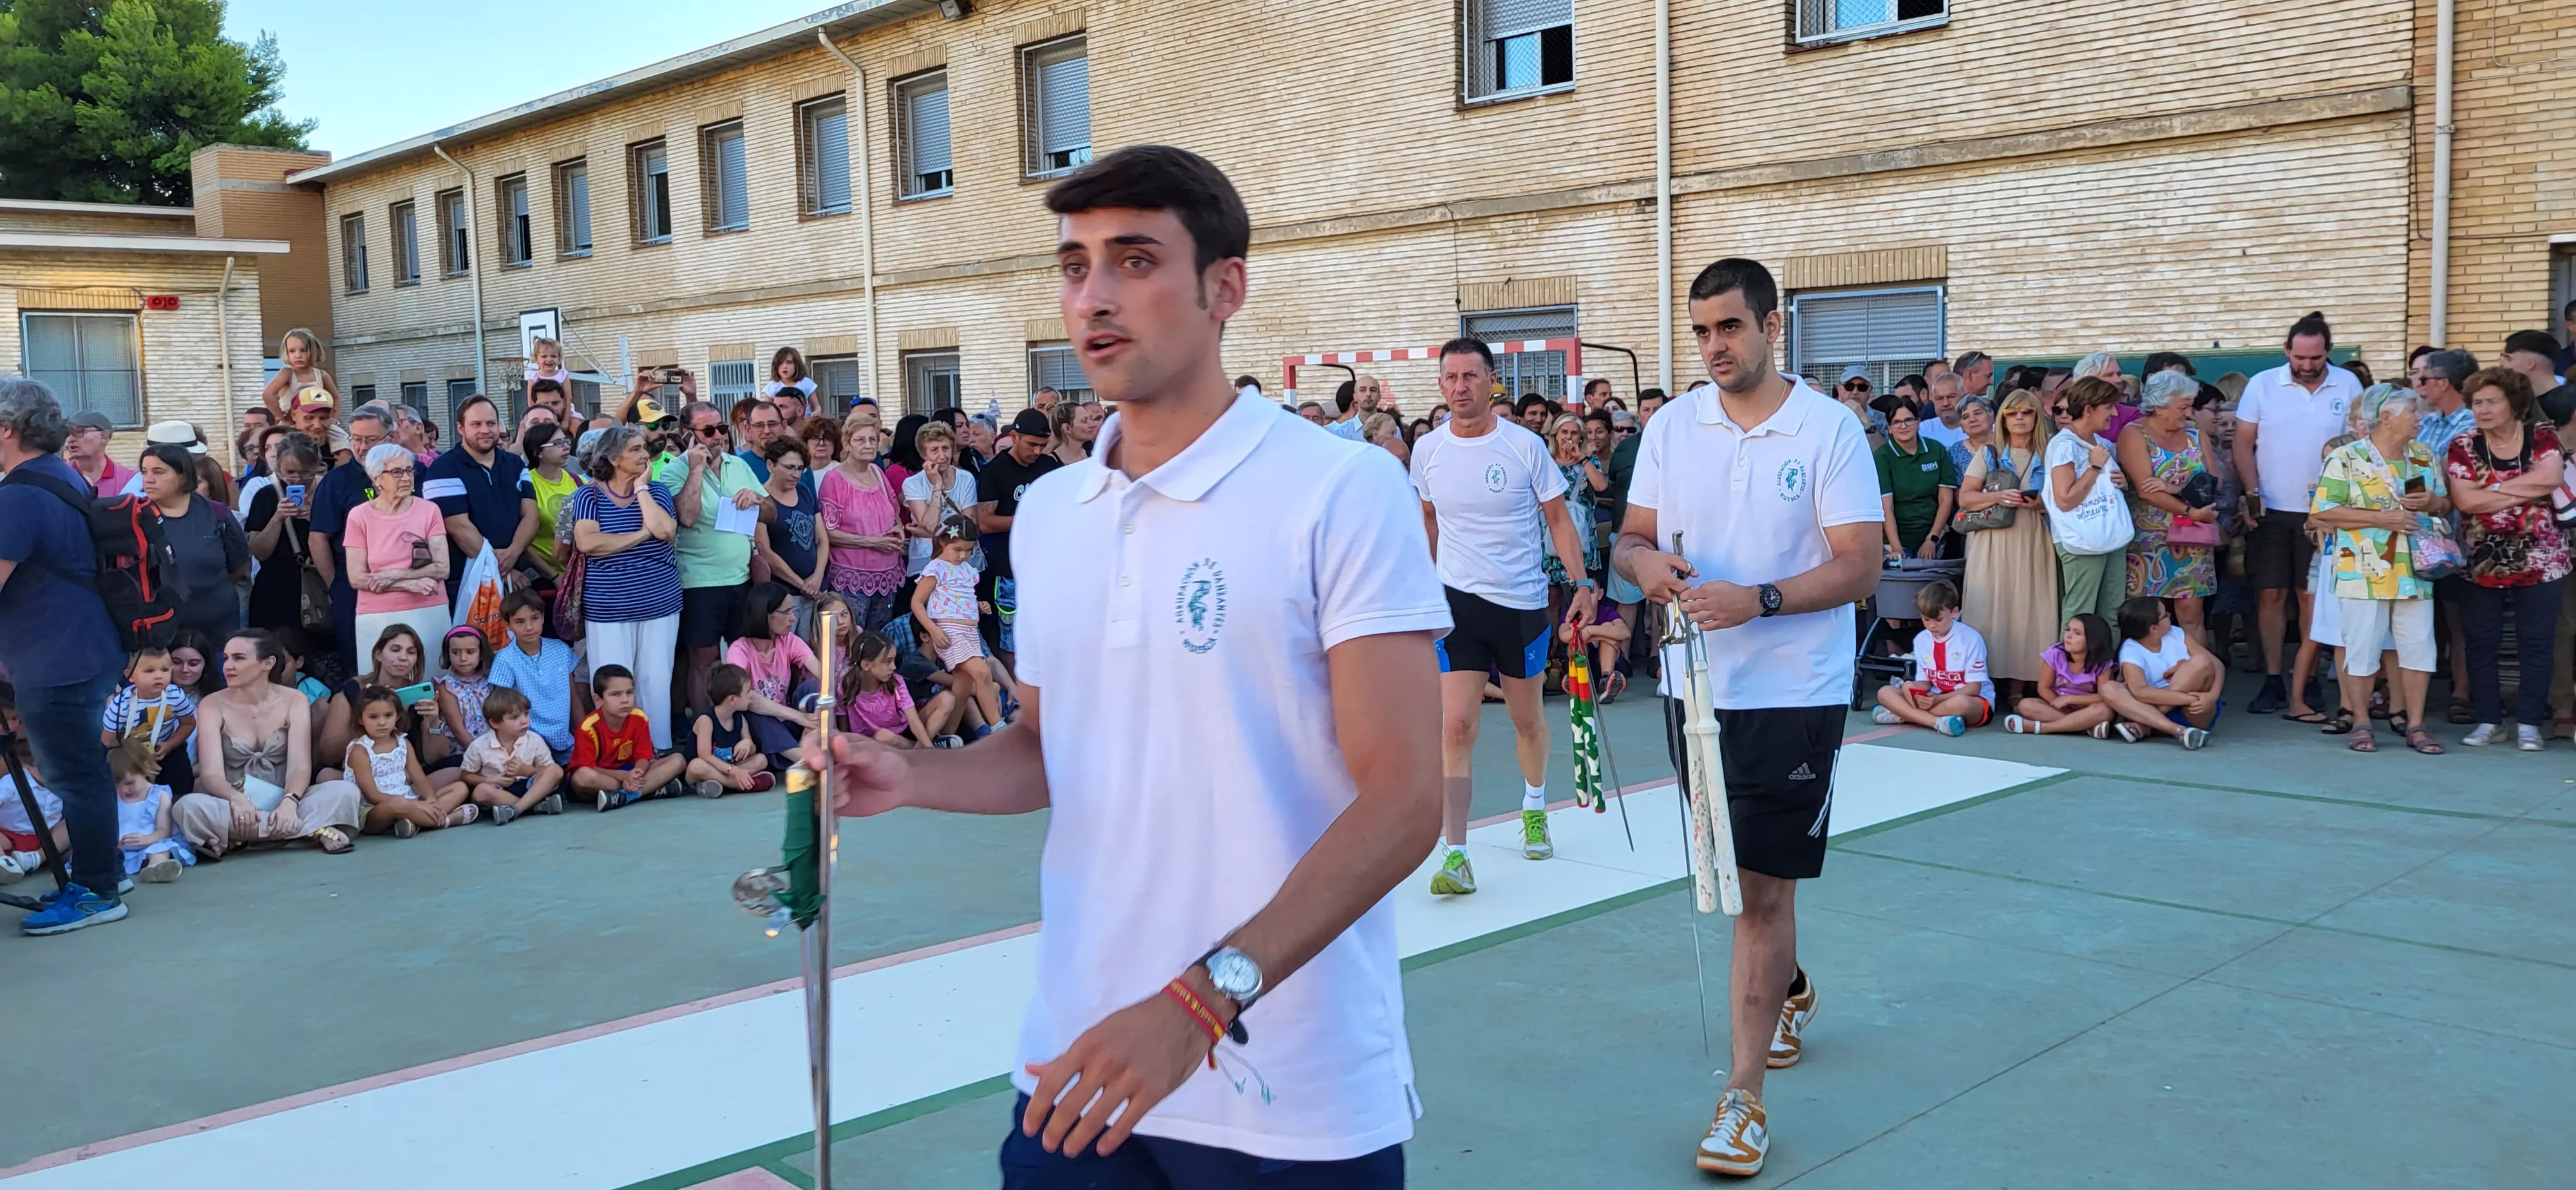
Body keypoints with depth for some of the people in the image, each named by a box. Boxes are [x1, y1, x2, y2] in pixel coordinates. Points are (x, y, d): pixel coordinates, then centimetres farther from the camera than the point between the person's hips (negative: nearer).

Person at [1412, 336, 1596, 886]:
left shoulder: (1526, 445, -7)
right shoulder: (1428, 450, 1)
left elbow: (1558, 519, 0)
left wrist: (1581, 583, -11)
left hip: (1523, 601, 0)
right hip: (1456, 599, 1)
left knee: (1527, 719, 16)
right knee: (1455, 727, -11)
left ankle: (1534, 810, 43)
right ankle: (1455, 855, -11)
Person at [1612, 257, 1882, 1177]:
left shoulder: (1830, 430, -8)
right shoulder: (1670, 427, 5)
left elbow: (1860, 568, -12)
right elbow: (1631, 537, 10)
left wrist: (1758, 601, -25)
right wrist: (1645, 562, -14)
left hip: (1793, 694, -5)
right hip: (1695, 686, 5)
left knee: (1762, 889, -6)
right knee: (1738, 874, 19)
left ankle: (1743, 1095, 2)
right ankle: (1789, 991, 47)